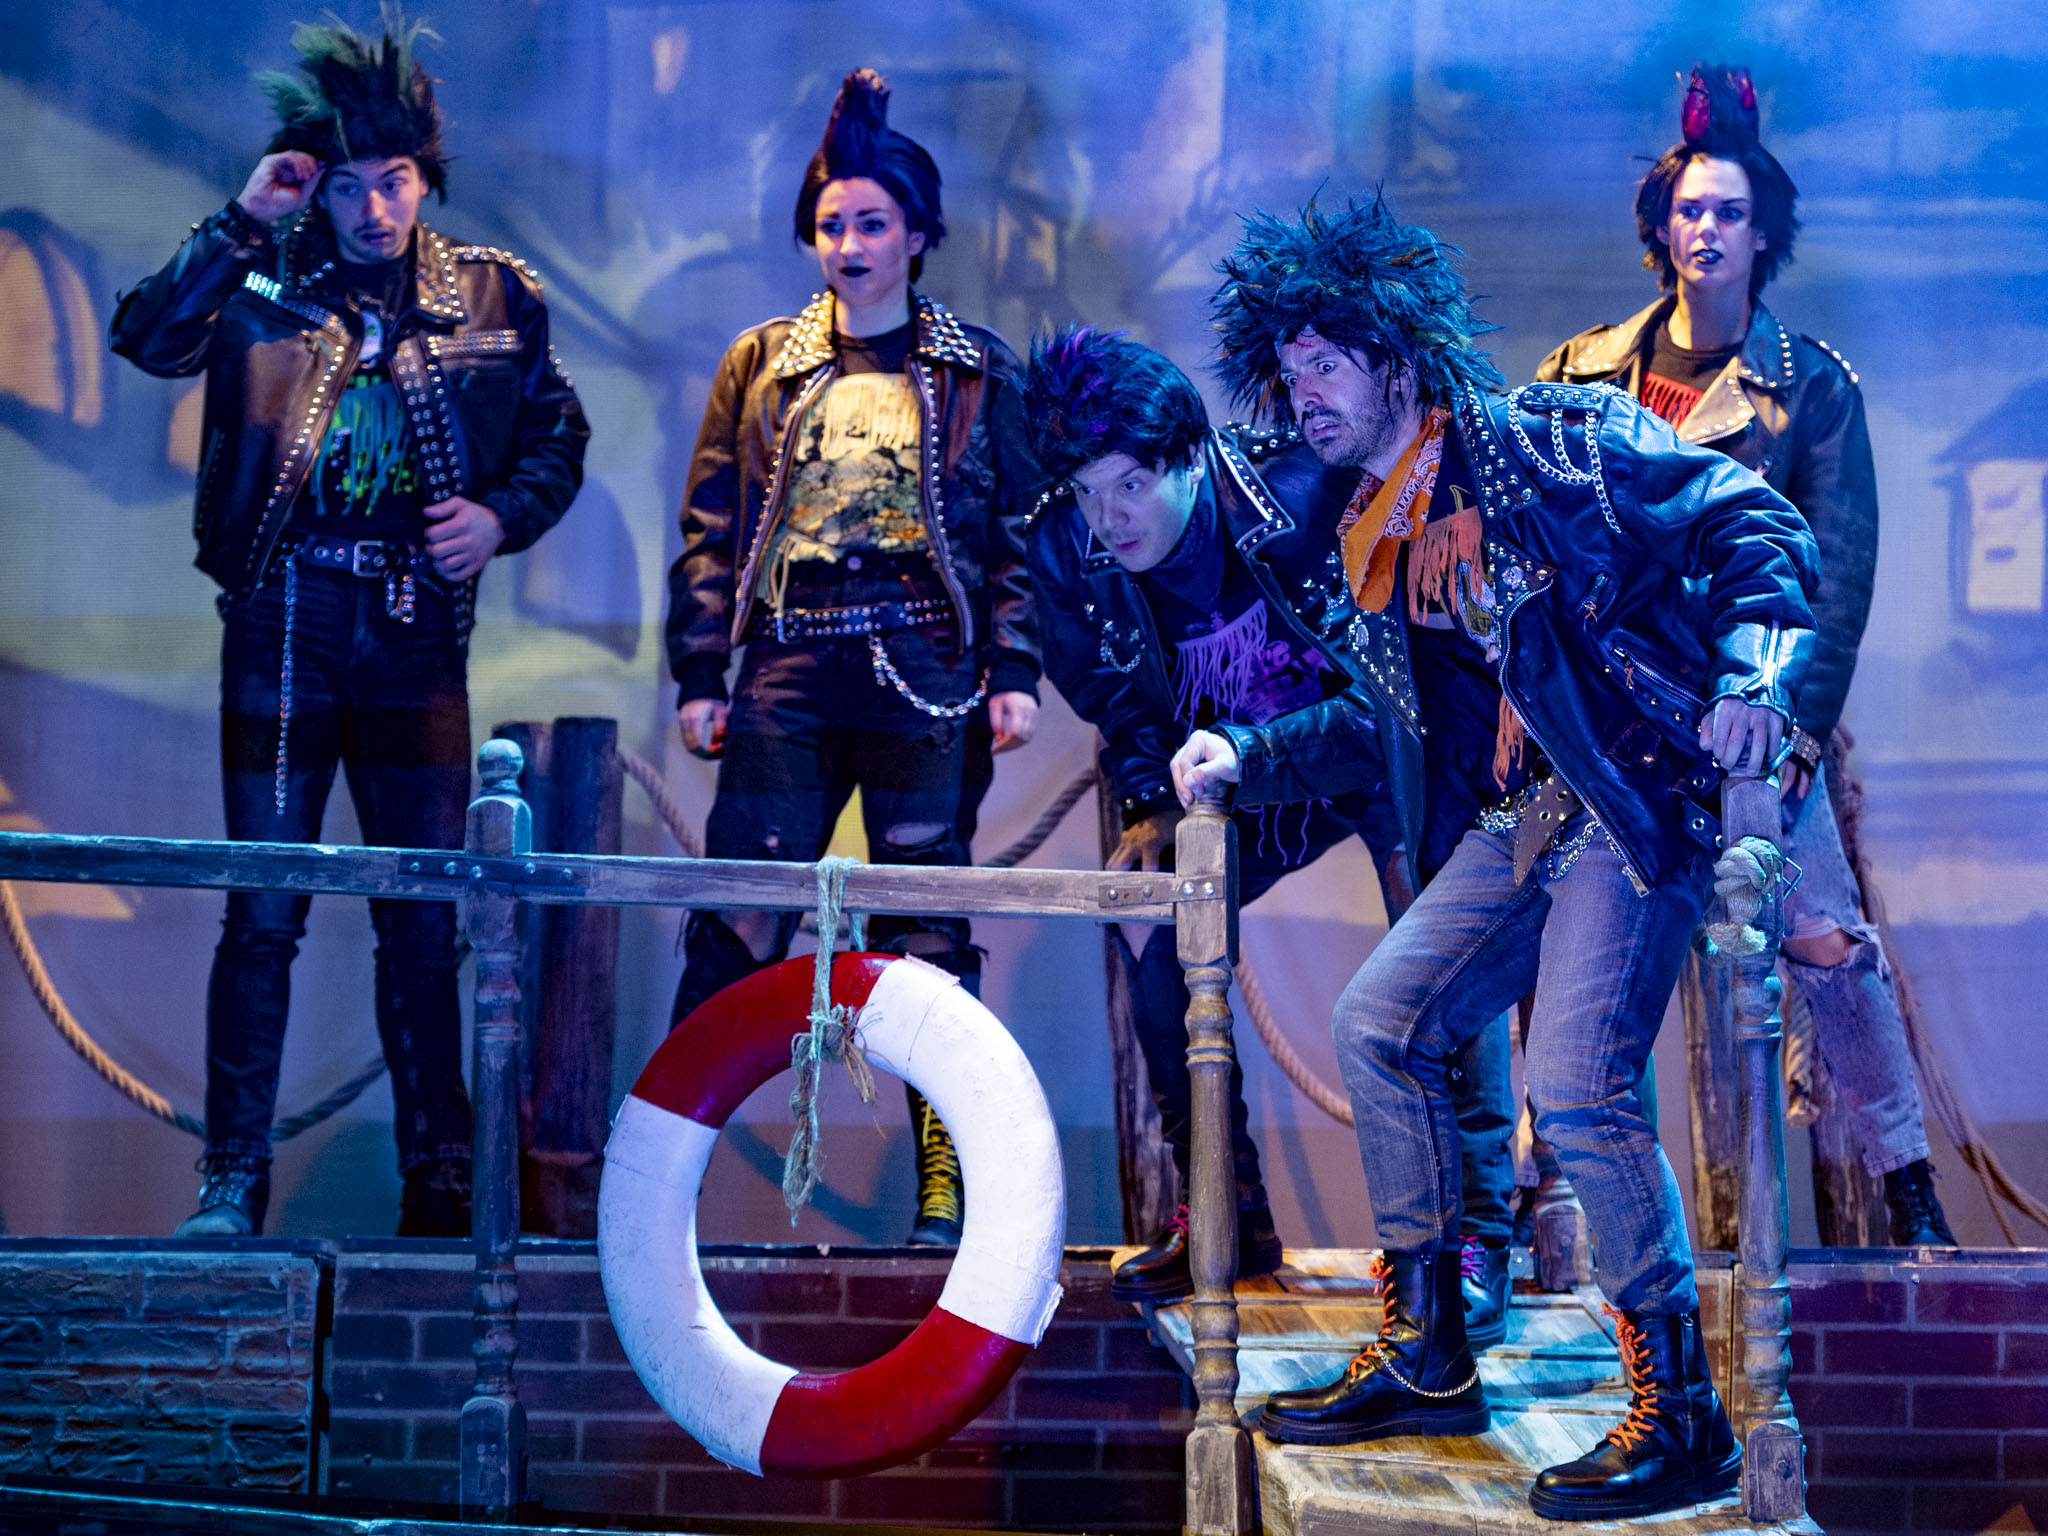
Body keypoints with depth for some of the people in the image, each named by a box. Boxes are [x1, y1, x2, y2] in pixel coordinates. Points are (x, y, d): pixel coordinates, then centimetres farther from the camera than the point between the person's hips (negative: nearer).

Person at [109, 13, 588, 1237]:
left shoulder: (493, 295, 8)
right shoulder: (263, 283, 4)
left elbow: (558, 437, 14)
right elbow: (147, 341, -11)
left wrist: (501, 514, -4)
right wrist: (242, 224, -13)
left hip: (418, 631, 2)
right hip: (284, 620, -1)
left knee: (425, 920, 5)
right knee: (263, 912, -2)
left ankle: (438, 1179, 14)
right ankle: (234, 1179, 4)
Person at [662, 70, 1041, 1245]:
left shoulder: (976, 371, 9)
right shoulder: (762, 366, 13)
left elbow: (1019, 530, 6)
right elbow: (711, 530, 11)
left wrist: (1015, 670, -3)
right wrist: (699, 675, 4)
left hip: (925, 679, -1)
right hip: (789, 676, 1)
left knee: (929, 938, 2)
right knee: (733, 926, -3)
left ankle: (946, 1183, 8)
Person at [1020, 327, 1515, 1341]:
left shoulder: (1299, 486, -31)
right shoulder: (1061, 553, -16)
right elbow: (1116, 700, 3)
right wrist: (1152, 803, -7)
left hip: (1383, 741, -4)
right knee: (1158, 950, -7)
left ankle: (1476, 1235, -9)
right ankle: (1225, 1221, 9)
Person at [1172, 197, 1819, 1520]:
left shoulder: (1546, 442, -9)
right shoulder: (1378, 538, 15)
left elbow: (1754, 521, -11)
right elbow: (1395, 719, 24)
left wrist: (1750, 676, -26)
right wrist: (1247, 757, 16)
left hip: (1645, 799, -9)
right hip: (1523, 816, 9)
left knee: (1578, 1085, -20)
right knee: (1380, 1022, 8)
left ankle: (1684, 1420, -7)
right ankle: (1428, 1361, 18)